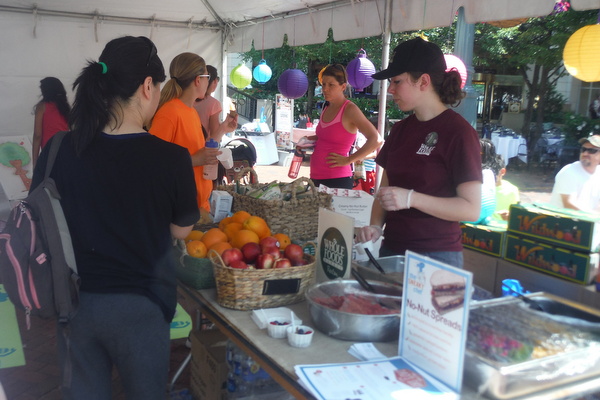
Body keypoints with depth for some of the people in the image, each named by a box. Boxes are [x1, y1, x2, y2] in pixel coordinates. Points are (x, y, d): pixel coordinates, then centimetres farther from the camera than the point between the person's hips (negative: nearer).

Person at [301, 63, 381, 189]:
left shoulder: (349, 109, -13)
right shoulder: (327, 108, 10)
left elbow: (376, 140, -22)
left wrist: (348, 160, -17)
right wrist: (313, 139, 11)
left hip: (336, 180, -8)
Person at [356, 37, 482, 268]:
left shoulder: (458, 132, -12)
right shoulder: (400, 130, 8)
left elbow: (471, 209, -15)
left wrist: (411, 198, -23)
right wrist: (375, 225, -5)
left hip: (436, 256, -6)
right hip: (391, 249, 6)